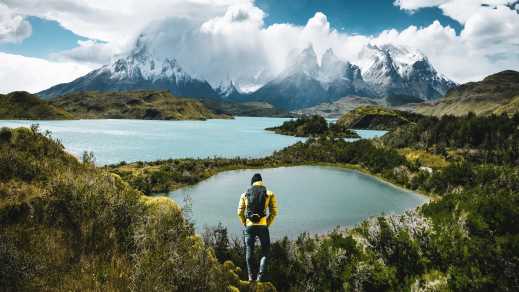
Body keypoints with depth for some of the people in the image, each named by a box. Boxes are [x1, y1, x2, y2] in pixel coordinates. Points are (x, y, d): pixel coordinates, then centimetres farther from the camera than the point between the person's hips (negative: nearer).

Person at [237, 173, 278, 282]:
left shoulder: (245, 194, 10)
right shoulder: (269, 194, 5)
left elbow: (240, 212, 6)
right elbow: (274, 212, -1)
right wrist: (267, 224, 6)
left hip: (249, 227, 2)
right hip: (263, 227, -1)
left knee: (249, 252, 16)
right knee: (265, 253, 10)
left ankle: (251, 277, 15)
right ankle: (260, 277, -2)